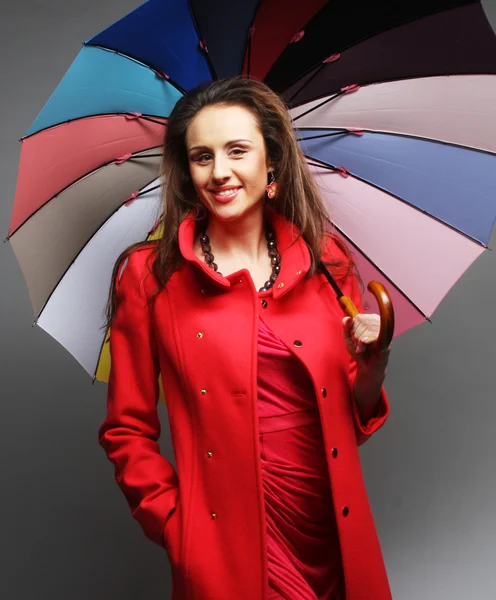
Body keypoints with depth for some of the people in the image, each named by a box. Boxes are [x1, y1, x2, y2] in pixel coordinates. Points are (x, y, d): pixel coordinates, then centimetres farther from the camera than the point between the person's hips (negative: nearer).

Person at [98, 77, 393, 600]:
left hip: (336, 538, 3)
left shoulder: (326, 262, 0)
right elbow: (127, 430, 0)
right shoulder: (149, 275, -6)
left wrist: (372, 366, -11)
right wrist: (175, 525, -9)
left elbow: (352, 421, 7)